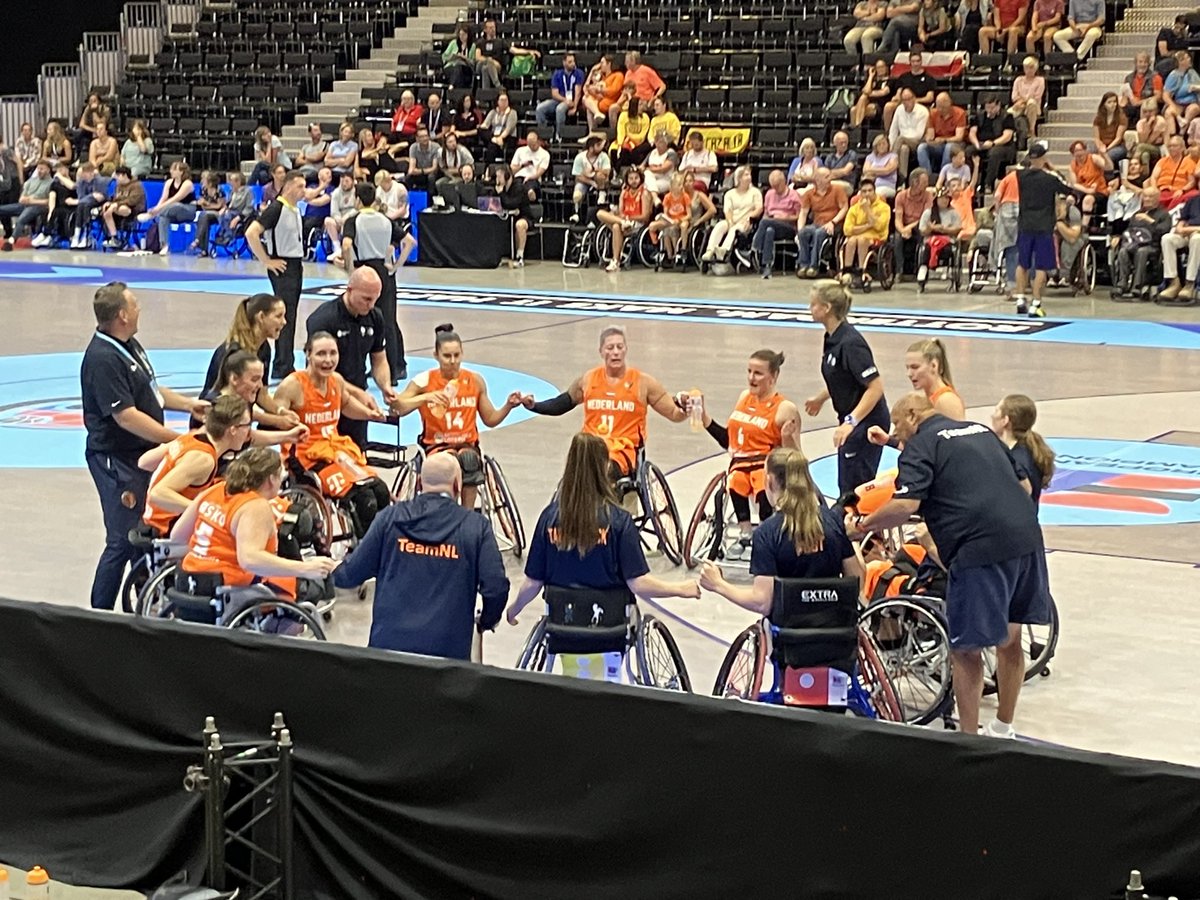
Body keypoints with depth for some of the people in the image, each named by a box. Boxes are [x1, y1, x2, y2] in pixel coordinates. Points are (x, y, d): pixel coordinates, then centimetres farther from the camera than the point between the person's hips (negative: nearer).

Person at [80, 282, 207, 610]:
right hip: (116, 460, -10)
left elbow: (150, 388, 24)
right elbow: (126, 416, -27)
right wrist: (178, 439, -24)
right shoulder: (102, 359, -24)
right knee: (123, 540, -6)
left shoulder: (129, 345, 9)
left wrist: (188, 404, 12)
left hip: (141, 454, 10)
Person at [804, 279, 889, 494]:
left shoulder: (850, 343, -24)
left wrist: (851, 422, -31)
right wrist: (821, 398, 33)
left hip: (866, 422, -10)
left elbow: (875, 386, -27)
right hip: (853, 421, 10)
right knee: (847, 486, 15)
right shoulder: (832, 338, 5)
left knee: (853, 487, -5)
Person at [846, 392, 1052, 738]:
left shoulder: (921, 445, 1)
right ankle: (1003, 731, 34)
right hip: (1027, 537, 8)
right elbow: (1024, 485, 25)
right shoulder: (981, 431, 24)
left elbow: (906, 505, -14)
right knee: (1009, 640, 20)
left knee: (965, 650, 4)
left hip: (980, 550, -8)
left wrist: (862, 526, -1)